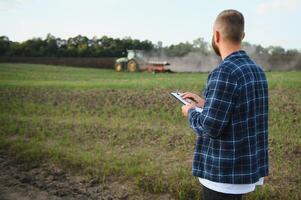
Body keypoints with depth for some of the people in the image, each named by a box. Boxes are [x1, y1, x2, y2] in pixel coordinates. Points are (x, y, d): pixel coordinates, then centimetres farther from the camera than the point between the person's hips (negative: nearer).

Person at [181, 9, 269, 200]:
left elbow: (211, 127, -23)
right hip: (249, 166, 8)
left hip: (225, 173, -8)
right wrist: (206, 103, 14)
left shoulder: (224, 73, -22)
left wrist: (191, 112, -4)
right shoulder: (257, 69, 5)